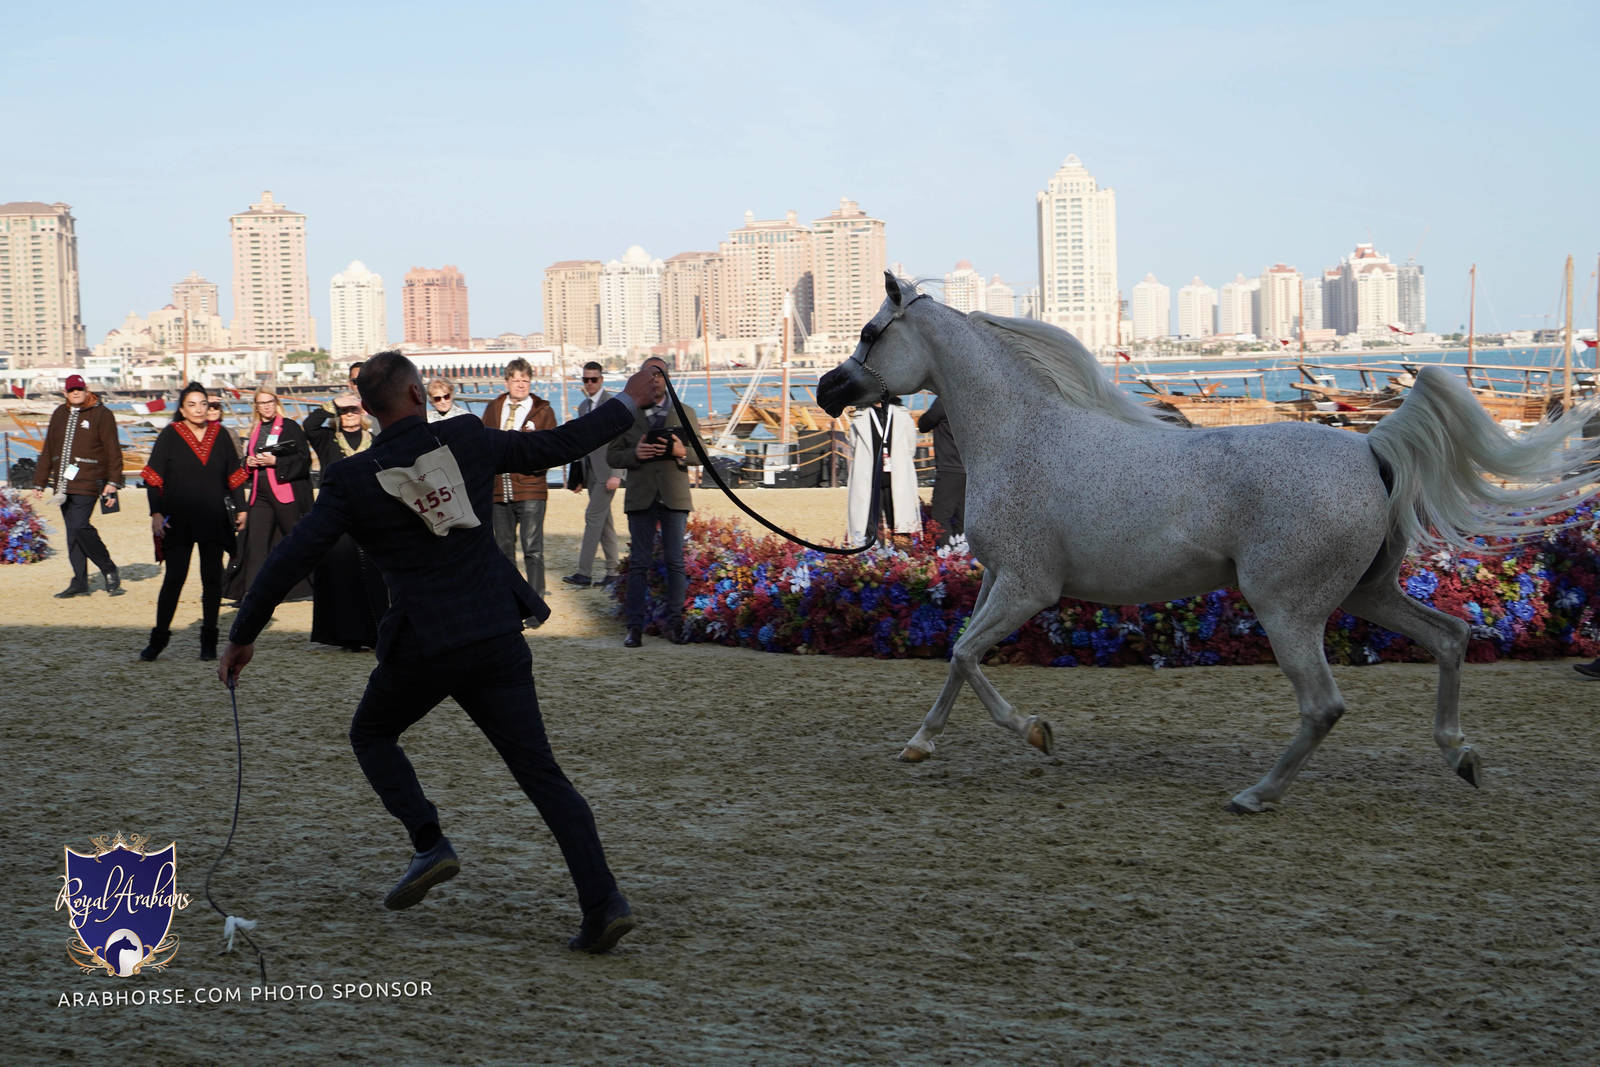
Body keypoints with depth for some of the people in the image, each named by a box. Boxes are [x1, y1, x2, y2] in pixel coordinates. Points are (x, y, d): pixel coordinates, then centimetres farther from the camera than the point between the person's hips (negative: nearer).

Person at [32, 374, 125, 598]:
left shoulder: (101, 414, -1)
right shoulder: (59, 415, 16)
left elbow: (113, 451, -3)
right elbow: (48, 451, 21)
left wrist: (113, 482, -11)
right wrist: (39, 482, 19)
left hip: (87, 483, -6)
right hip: (63, 484, 6)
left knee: (79, 527, -16)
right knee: (72, 532, 5)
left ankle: (109, 571, -1)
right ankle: (80, 583, 8)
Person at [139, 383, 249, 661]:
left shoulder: (219, 435, 7)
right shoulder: (170, 436, -1)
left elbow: (235, 476, 12)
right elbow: (153, 478, -2)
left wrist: (240, 509, 6)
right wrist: (156, 513, -11)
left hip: (213, 520, 2)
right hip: (178, 520, -2)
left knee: (212, 579, 3)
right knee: (174, 578, -4)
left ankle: (209, 640, 11)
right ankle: (159, 637, 6)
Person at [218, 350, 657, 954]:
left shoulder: (352, 480, -4)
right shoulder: (468, 440, 2)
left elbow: (289, 561, -4)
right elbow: (560, 446, 11)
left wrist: (242, 636, 6)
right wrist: (627, 404, 26)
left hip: (422, 648, -2)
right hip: (498, 639, 2)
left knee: (371, 735, 26)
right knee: (540, 772, 5)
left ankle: (429, 845, 6)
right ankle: (603, 903, -7)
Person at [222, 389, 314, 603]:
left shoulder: (290, 427, -1)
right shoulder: (255, 430, 16)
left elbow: (304, 458, -8)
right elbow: (247, 458, 26)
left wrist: (275, 461, -16)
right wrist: (249, 463, 3)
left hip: (287, 493, -5)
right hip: (260, 495, 5)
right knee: (255, 541, -2)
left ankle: (306, 587, 13)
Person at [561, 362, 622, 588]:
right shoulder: (583, 406, 16)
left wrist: (616, 475, -19)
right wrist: (578, 477, 17)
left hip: (607, 471, -8)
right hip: (591, 472, 8)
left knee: (593, 516, -13)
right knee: (604, 521, 9)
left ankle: (584, 573, -15)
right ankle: (613, 572, 13)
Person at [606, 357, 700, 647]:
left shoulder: (684, 414, 11)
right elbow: (612, 455, 6)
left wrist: (682, 452, -13)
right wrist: (635, 454, -14)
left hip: (674, 497, 0)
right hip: (640, 498, 0)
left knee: (675, 562, 0)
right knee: (639, 563, -1)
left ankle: (675, 623, 6)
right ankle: (635, 626, 2)